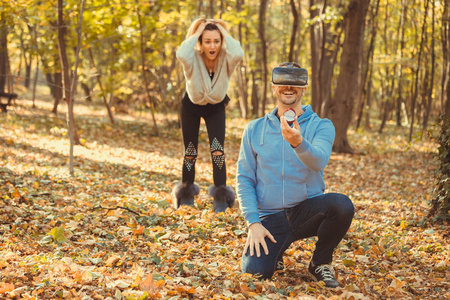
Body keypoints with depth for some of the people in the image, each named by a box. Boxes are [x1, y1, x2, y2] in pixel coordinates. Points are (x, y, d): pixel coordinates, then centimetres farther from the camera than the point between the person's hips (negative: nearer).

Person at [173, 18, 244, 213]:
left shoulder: (226, 59, -27)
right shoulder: (193, 59, -30)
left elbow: (238, 53, -51)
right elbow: (181, 54, -54)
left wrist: (224, 33, -36)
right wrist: (196, 34, -39)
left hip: (216, 108, 0)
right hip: (191, 107, 0)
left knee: (217, 151, -15)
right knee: (190, 153, 6)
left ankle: (221, 199, -6)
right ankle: (186, 197, 25)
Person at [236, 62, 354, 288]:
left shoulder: (321, 126, 0)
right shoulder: (255, 129, 7)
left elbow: (319, 161, -22)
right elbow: (244, 179, 4)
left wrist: (298, 143, -44)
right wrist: (253, 222, -10)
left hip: (308, 211, -1)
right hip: (270, 217, 1)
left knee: (342, 205, -32)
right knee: (254, 272, -23)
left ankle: (321, 262, -3)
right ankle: (273, 252, 17)